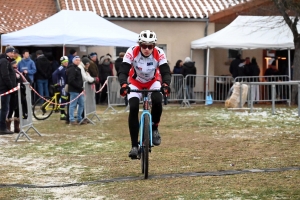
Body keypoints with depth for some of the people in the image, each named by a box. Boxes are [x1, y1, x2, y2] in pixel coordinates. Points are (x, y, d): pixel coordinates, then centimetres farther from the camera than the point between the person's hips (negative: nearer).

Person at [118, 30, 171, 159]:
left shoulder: (159, 54, -28)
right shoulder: (132, 52, -30)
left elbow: (166, 72, -32)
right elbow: (123, 71, -34)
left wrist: (165, 84, -53)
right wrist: (124, 85, -54)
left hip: (152, 83, 1)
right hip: (135, 83, 0)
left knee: (157, 102, -29)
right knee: (133, 109, -20)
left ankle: (154, 129, -2)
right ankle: (134, 146, -14)